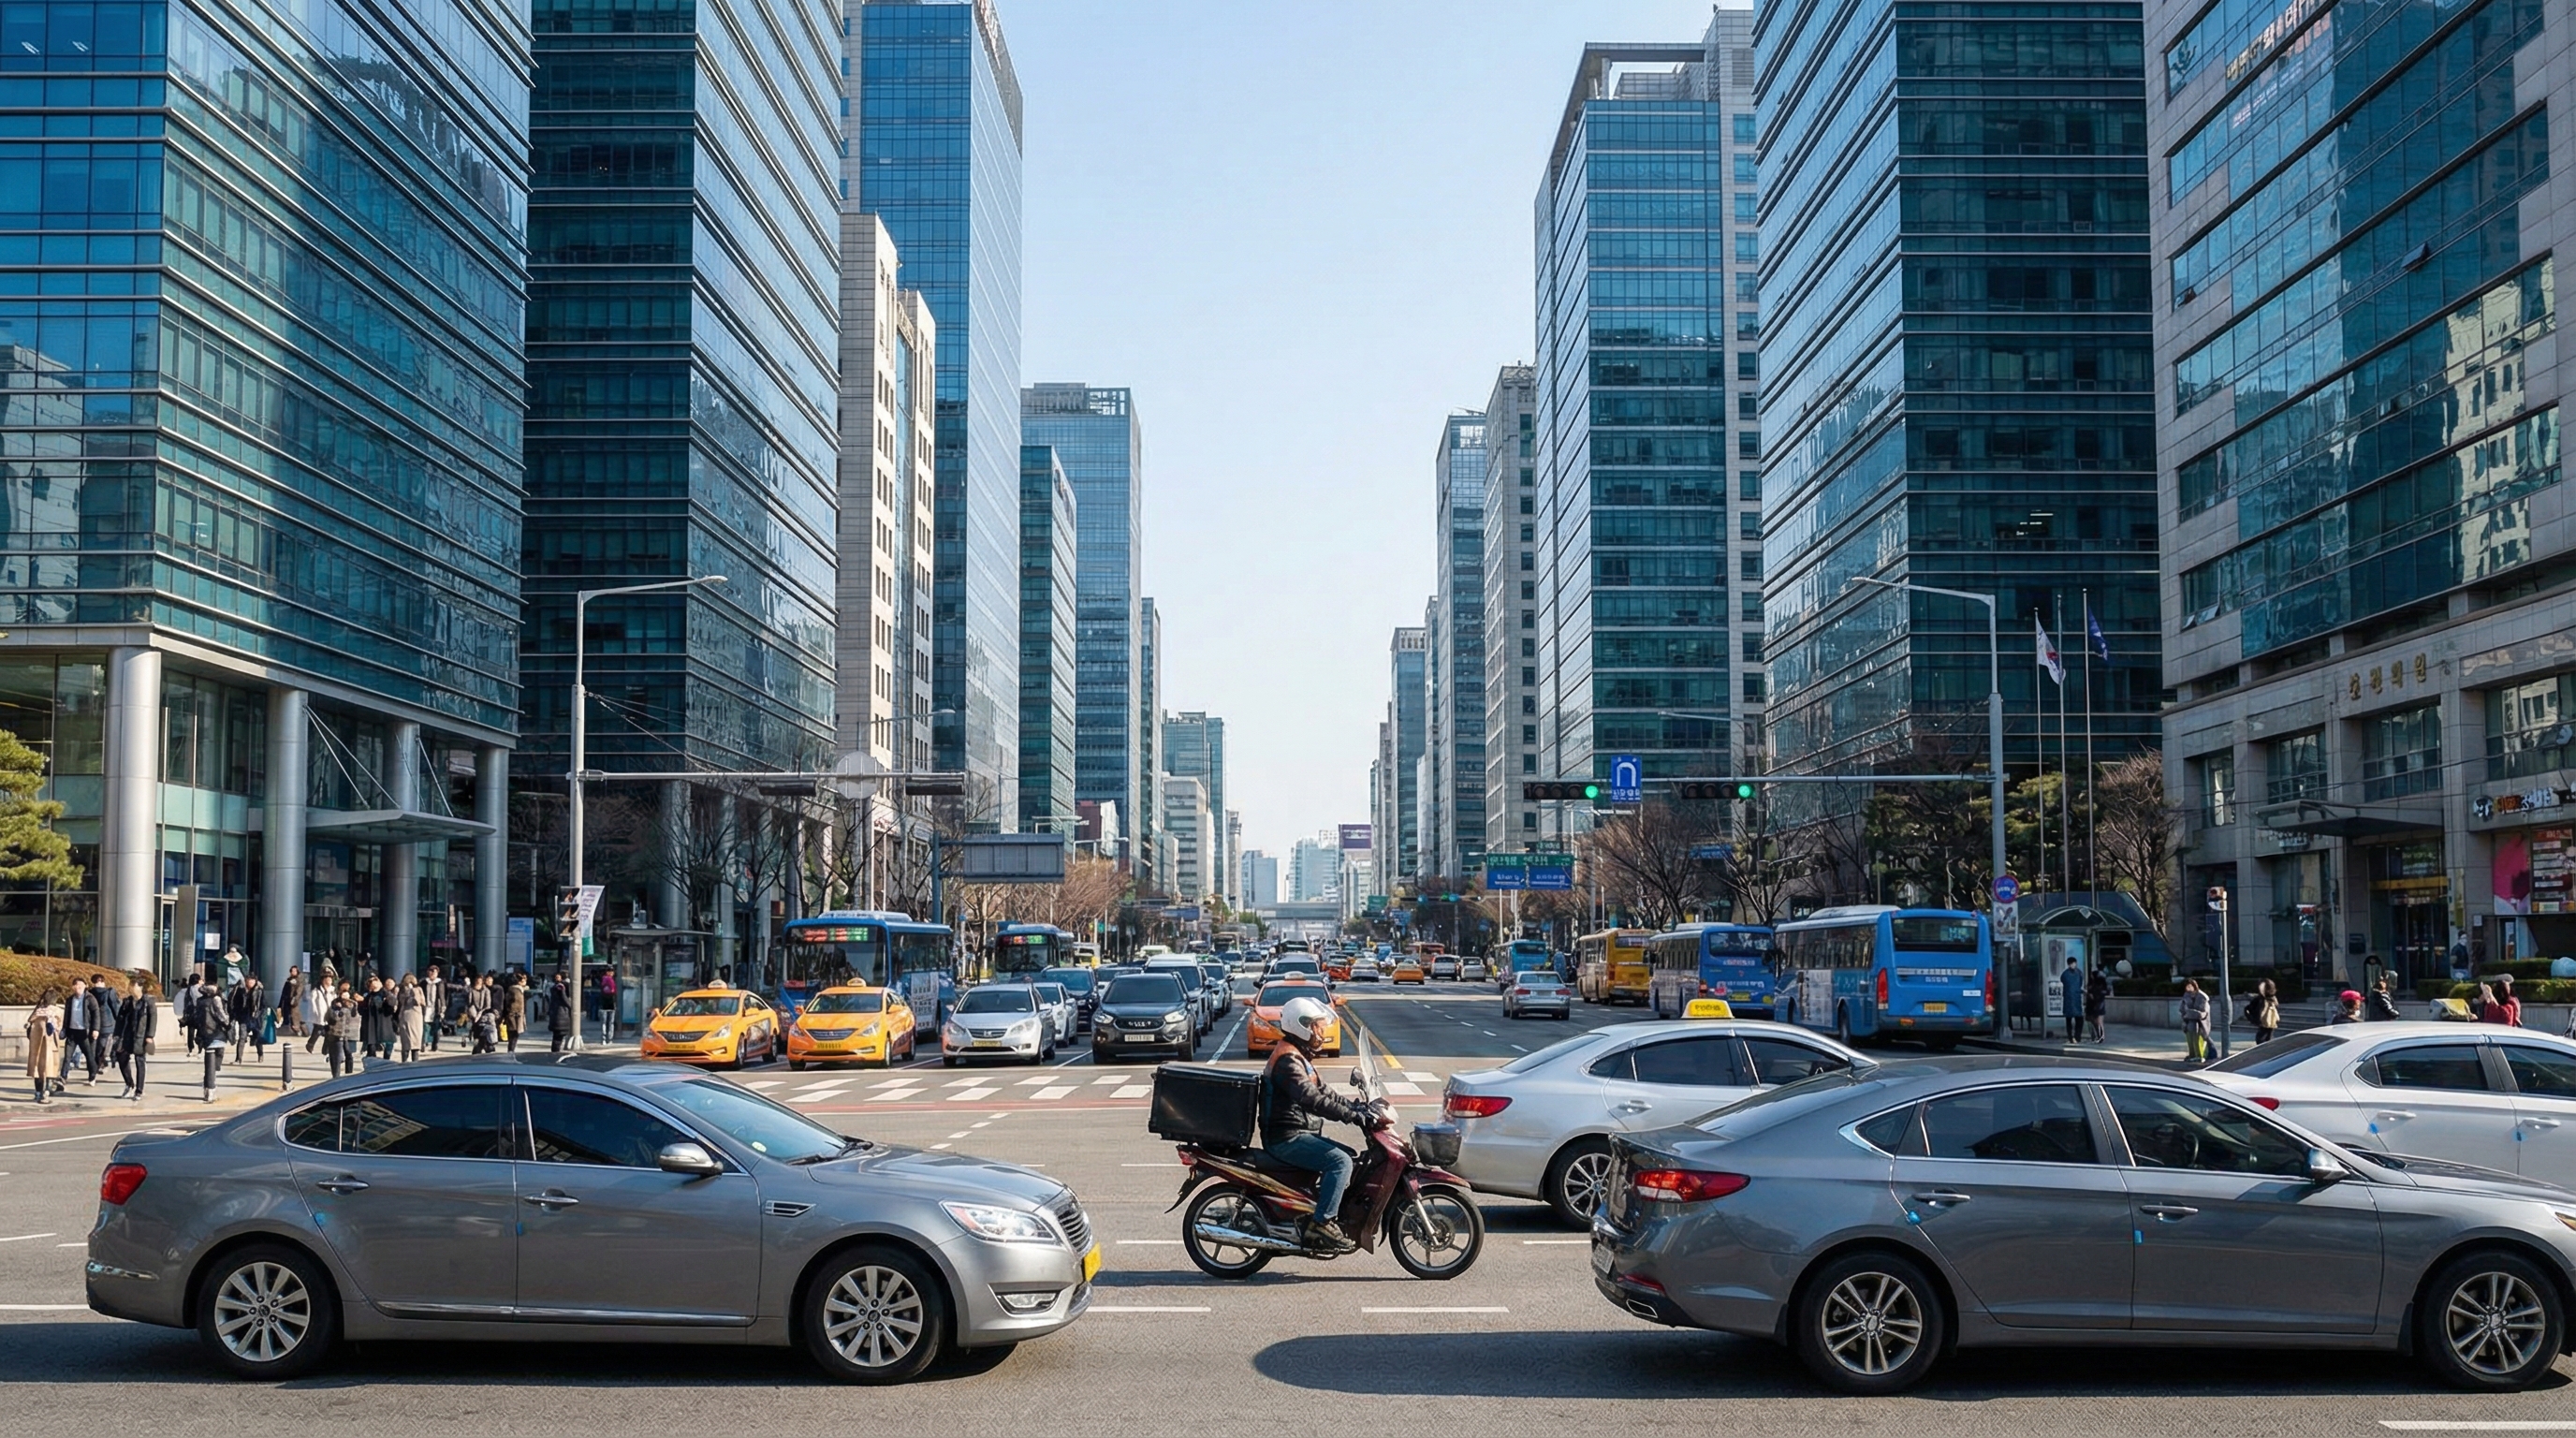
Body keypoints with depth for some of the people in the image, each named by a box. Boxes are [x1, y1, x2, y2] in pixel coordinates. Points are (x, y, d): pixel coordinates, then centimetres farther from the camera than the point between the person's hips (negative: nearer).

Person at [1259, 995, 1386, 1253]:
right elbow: (1313, 1100, -30)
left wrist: (1358, 1107, 8)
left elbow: (1323, 1092, 21)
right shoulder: (1287, 1060, -18)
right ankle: (1321, 1225, -25)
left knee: (1351, 1158, 9)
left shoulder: (1299, 1057, 18)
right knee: (1340, 1162, -24)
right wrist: (1356, 1116, -31)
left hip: (1299, 1133, 11)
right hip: (1287, 1137, -11)